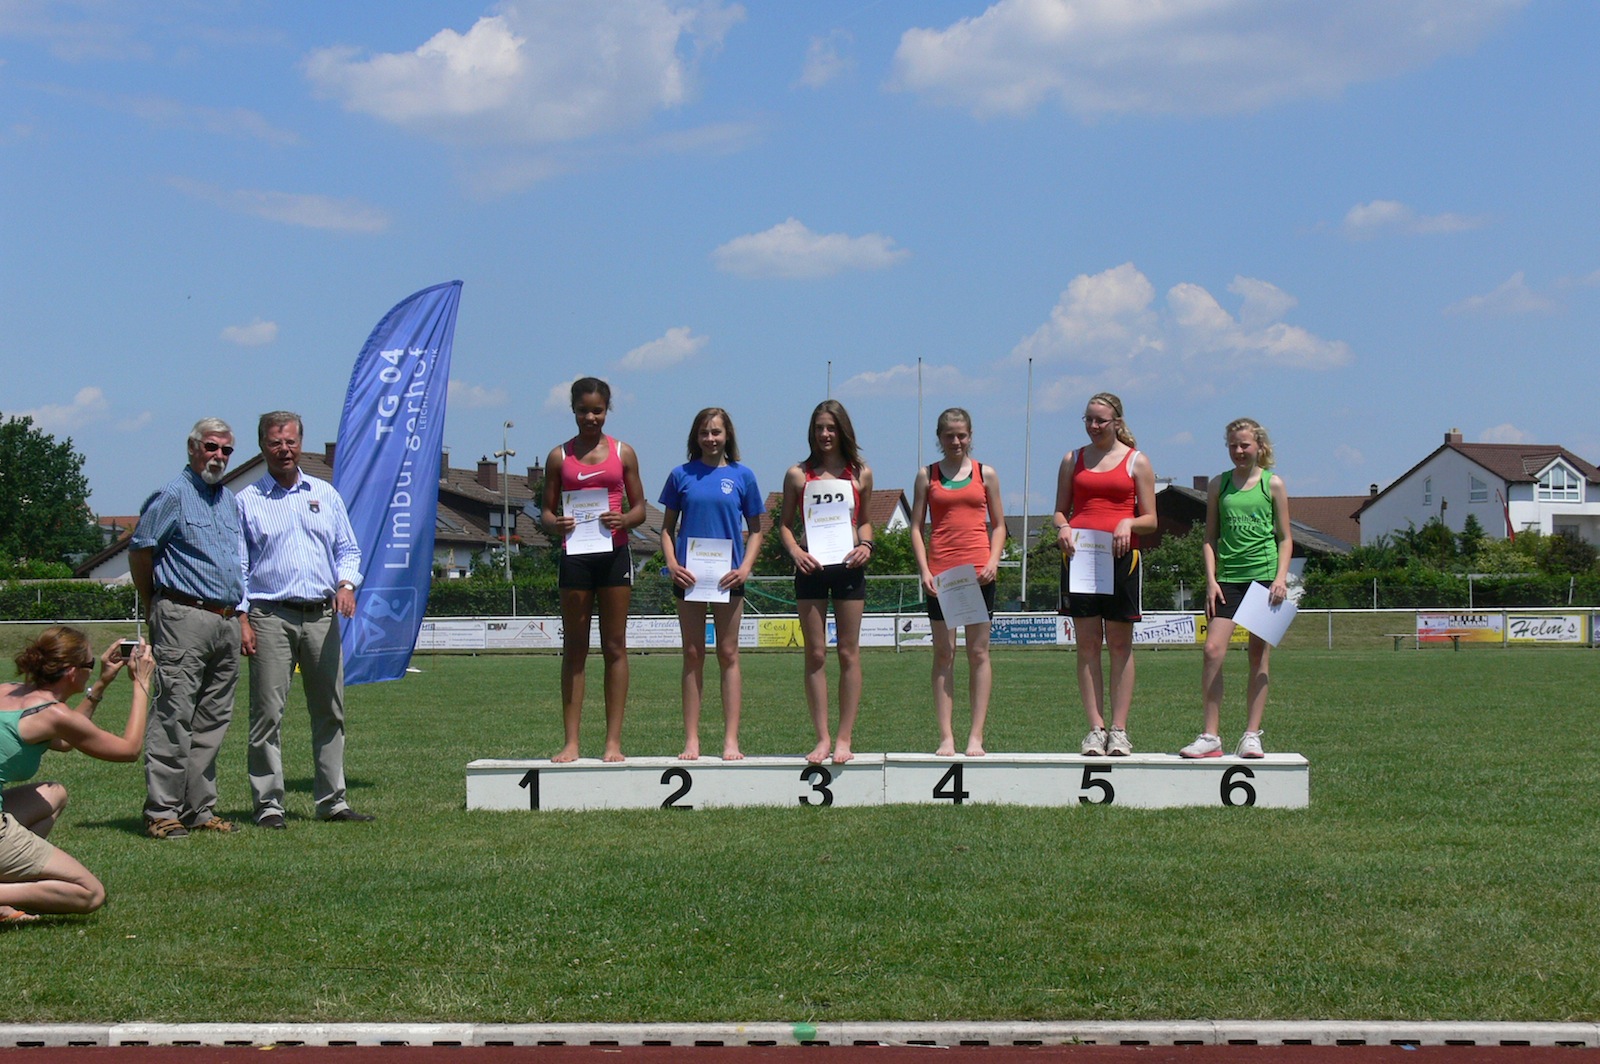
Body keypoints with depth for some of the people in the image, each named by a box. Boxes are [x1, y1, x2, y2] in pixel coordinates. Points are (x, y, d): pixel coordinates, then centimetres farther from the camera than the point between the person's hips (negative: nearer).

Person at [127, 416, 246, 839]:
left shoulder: (231, 501, 19)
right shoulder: (173, 496, -3)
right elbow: (138, 551, -3)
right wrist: (155, 607, 4)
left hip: (226, 621, 7)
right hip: (184, 617, -7)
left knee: (212, 722, 8)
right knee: (174, 717, -9)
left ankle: (199, 808, 13)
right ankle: (161, 812, -8)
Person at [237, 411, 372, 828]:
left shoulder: (325, 495, 15)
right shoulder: (247, 502, 6)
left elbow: (348, 549, 17)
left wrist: (346, 583, -3)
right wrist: (242, 619, -6)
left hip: (322, 616, 3)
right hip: (271, 616, -3)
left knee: (330, 711, 5)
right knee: (267, 714, -5)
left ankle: (332, 800, 12)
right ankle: (268, 803, 0)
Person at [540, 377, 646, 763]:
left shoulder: (623, 453, 8)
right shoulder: (560, 457, 8)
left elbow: (639, 508, 8)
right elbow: (546, 510, 8)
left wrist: (623, 520, -14)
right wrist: (555, 524, -15)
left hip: (614, 553, 0)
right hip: (575, 555, 0)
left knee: (614, 646, 2)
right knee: (574, 648, 3)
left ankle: (614, 741, 5)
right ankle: (571, 742, 5)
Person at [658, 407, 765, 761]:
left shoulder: (741, 476, 4)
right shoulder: (681, 476, 5)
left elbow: (755, 530, 8)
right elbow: (667, 528, 10)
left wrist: (745, 567, -7)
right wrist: (672, 564, -7)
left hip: (727, 575, 0)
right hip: (689, 574, 0)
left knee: (728, 654, 2)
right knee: (693, 655, 3)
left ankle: (731, 740, 4)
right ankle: (691, 740, 6)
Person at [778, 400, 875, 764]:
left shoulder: (860, 473, 7)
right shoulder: (798, 475, 5)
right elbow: (785, 524, 8)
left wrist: (866, 546, -3)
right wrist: (795, 551, -10)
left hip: (848, 567, 0)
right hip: (811, 568, 0)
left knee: (849, 653, 1)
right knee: (815, 654, 1)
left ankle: (844, 738, 6)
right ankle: (822, 738, 6)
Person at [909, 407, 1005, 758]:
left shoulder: (986, 474, 8)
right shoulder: (927, 475, 8)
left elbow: (998, 524, 11)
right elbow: (916, 526, 7)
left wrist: (993, 561, -5)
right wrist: (924, 570, -4)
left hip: (978, 570, 0)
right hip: (940, 571, 0)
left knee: (978, 652, 1)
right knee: (943, 654, 1)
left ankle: (976, 736, 4)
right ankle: (946, 737, 3)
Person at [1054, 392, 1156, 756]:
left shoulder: (1137, 461, 8)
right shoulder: (1073, 460, 14)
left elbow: (1150, 519, 6)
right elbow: (1060, 509, 17)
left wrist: (1128, 523, -14)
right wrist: (1062, 527, -5)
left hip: (1121, 556, -2)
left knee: (1120, 643, 0)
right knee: (1087, 642, -1)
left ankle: (1119, 730, 2)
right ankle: (1095, 728, 1)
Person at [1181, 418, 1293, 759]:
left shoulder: (1273, 484, 5)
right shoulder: (1218, 485, 10)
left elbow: (1284, 538, 6)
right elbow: (1210, 538, 12)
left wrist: (1281, 577, -7)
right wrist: (1211, 579, 0)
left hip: (1264, 576, -1)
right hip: (1227, 577, 2)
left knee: (1259, 654, 1)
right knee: (1213, 649, -11)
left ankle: (1252, 735, 6)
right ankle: (1210, 736, -7)